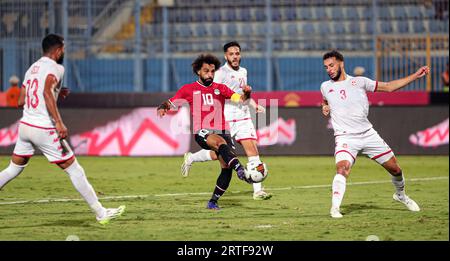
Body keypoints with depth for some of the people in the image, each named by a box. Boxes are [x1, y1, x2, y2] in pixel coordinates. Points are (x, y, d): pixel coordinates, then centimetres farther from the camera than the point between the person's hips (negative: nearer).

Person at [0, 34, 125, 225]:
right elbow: (47, 91, -27)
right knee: (75, 171, -1)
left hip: (25, 124, 7)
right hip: (44, 129, -7)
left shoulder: (32, 68, 15)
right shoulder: (55, 67, -8)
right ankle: (101, 214, 2)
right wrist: (58, 122, -33)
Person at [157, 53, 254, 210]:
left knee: (227, 168, -11)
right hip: (202, 133, -3)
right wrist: (162, 108, -9)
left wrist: (246, 94, -19)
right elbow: (170, 103, 14)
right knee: (221, 142, -37)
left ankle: (213, 202, 3)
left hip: (221, 131, 3)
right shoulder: (189, 89, 10)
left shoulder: (220, 88, 15)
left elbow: (240, 100, 3)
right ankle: (241, 171, -56)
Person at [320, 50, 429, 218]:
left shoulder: (359, 82, 2)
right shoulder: (325, 87, 7)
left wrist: (415, 76, 0)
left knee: (395, 169, 7)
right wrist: (325, 107, 7)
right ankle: (335, 208, -30)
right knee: (342, 168, -30)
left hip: (368, 134, 2)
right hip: (345, 138, -2)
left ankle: (400, 195, 36)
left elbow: (388, 87, 5)